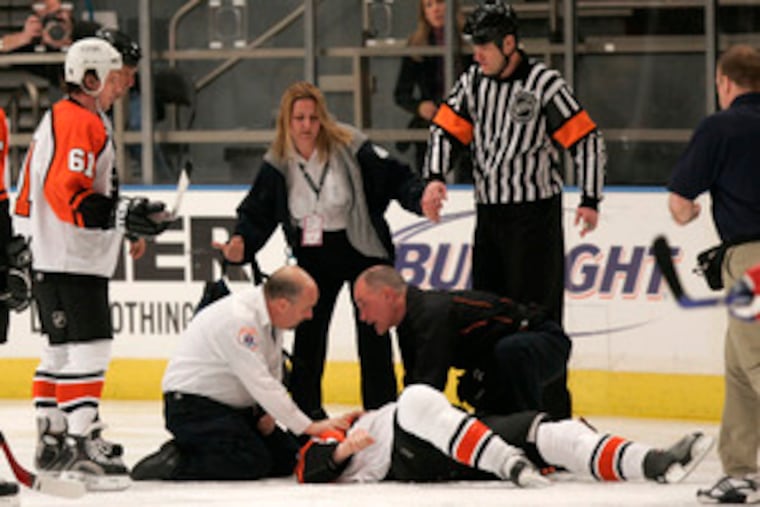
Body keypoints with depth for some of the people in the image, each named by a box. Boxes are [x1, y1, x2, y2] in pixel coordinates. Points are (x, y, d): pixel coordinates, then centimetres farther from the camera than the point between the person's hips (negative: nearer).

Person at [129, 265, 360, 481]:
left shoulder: (271, 316, 3)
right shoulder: (239, 319, -28)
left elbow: (272, 373, 14)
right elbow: (260, 384, -29)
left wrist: (268, 414, -4)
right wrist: (308, 427, -28)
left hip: (233, 408, 10)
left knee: (287, 458, 5)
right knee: (254, 463, -24)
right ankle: (173, 463, -10)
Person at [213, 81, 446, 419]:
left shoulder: (350, 147, -17)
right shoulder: (277, 165, -6)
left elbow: (395, 179, -16)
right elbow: (258, 213, -1)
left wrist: (421, 197, -34)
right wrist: (241, 245, -19)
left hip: (363, 252, -3)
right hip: (314, 258, 3)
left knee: (373, 337, -3)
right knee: (308, 335, 0)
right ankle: (306, 413, 13)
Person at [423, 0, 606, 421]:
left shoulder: (544, 85, -11)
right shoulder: (473, 82, 7)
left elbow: (586, 140, -9)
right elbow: (446, 129, 9)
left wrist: (590, 200, -13)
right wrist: (435, 177, -8)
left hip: (536, 213, -7)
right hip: (489, 212, 7)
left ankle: (554, 413, -4)